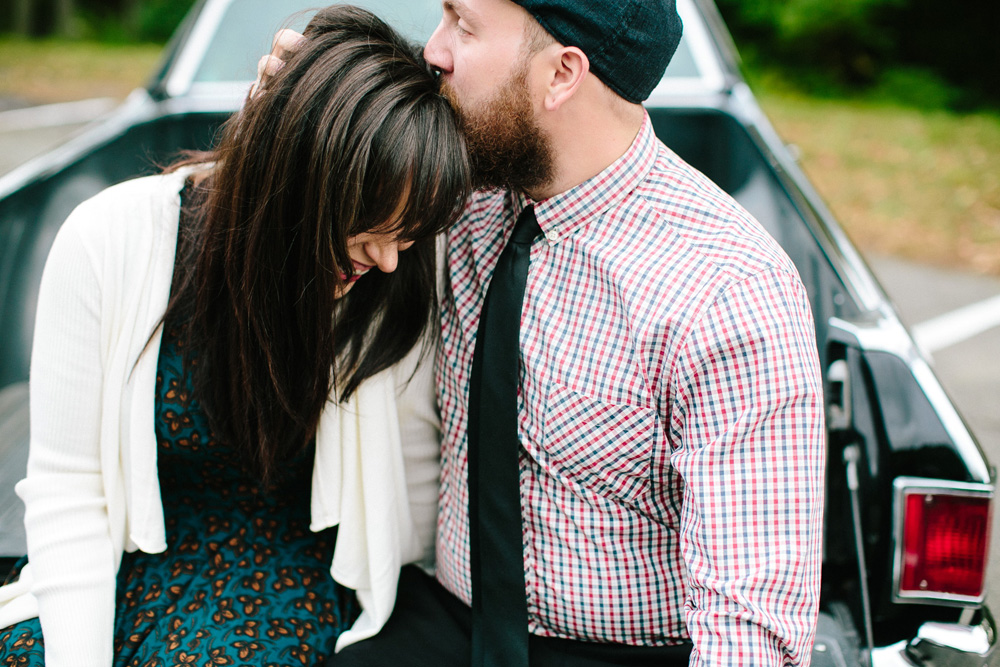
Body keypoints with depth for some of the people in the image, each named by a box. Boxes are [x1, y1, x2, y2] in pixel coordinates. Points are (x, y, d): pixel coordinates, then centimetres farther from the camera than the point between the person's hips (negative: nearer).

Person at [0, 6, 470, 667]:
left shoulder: (396, 281, -13)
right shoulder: (108, 241, -15)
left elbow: (417, 487, -1)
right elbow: (68, 489, -10)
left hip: (293, 593, -1)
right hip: (129, 578, 2)